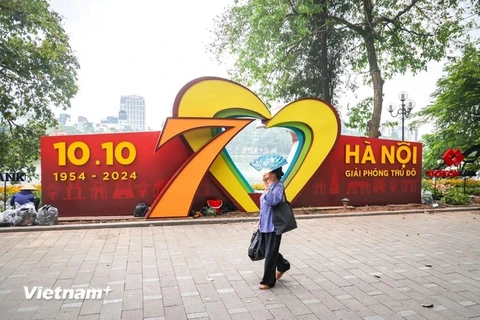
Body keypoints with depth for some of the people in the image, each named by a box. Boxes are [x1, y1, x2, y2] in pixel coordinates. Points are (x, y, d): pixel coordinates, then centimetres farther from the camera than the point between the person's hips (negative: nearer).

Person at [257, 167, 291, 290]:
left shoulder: (278, 186, -16)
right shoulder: (269, 186, 9)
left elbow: (273, 200, -35)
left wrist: (266, 185, -32)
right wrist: (261, 220, 20)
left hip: (273, 225, -9)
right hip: (265, 224, 9)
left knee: (270, 253, 2)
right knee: (268, 250, 21)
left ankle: (268, 281, 15)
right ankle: (283, 265, 44)